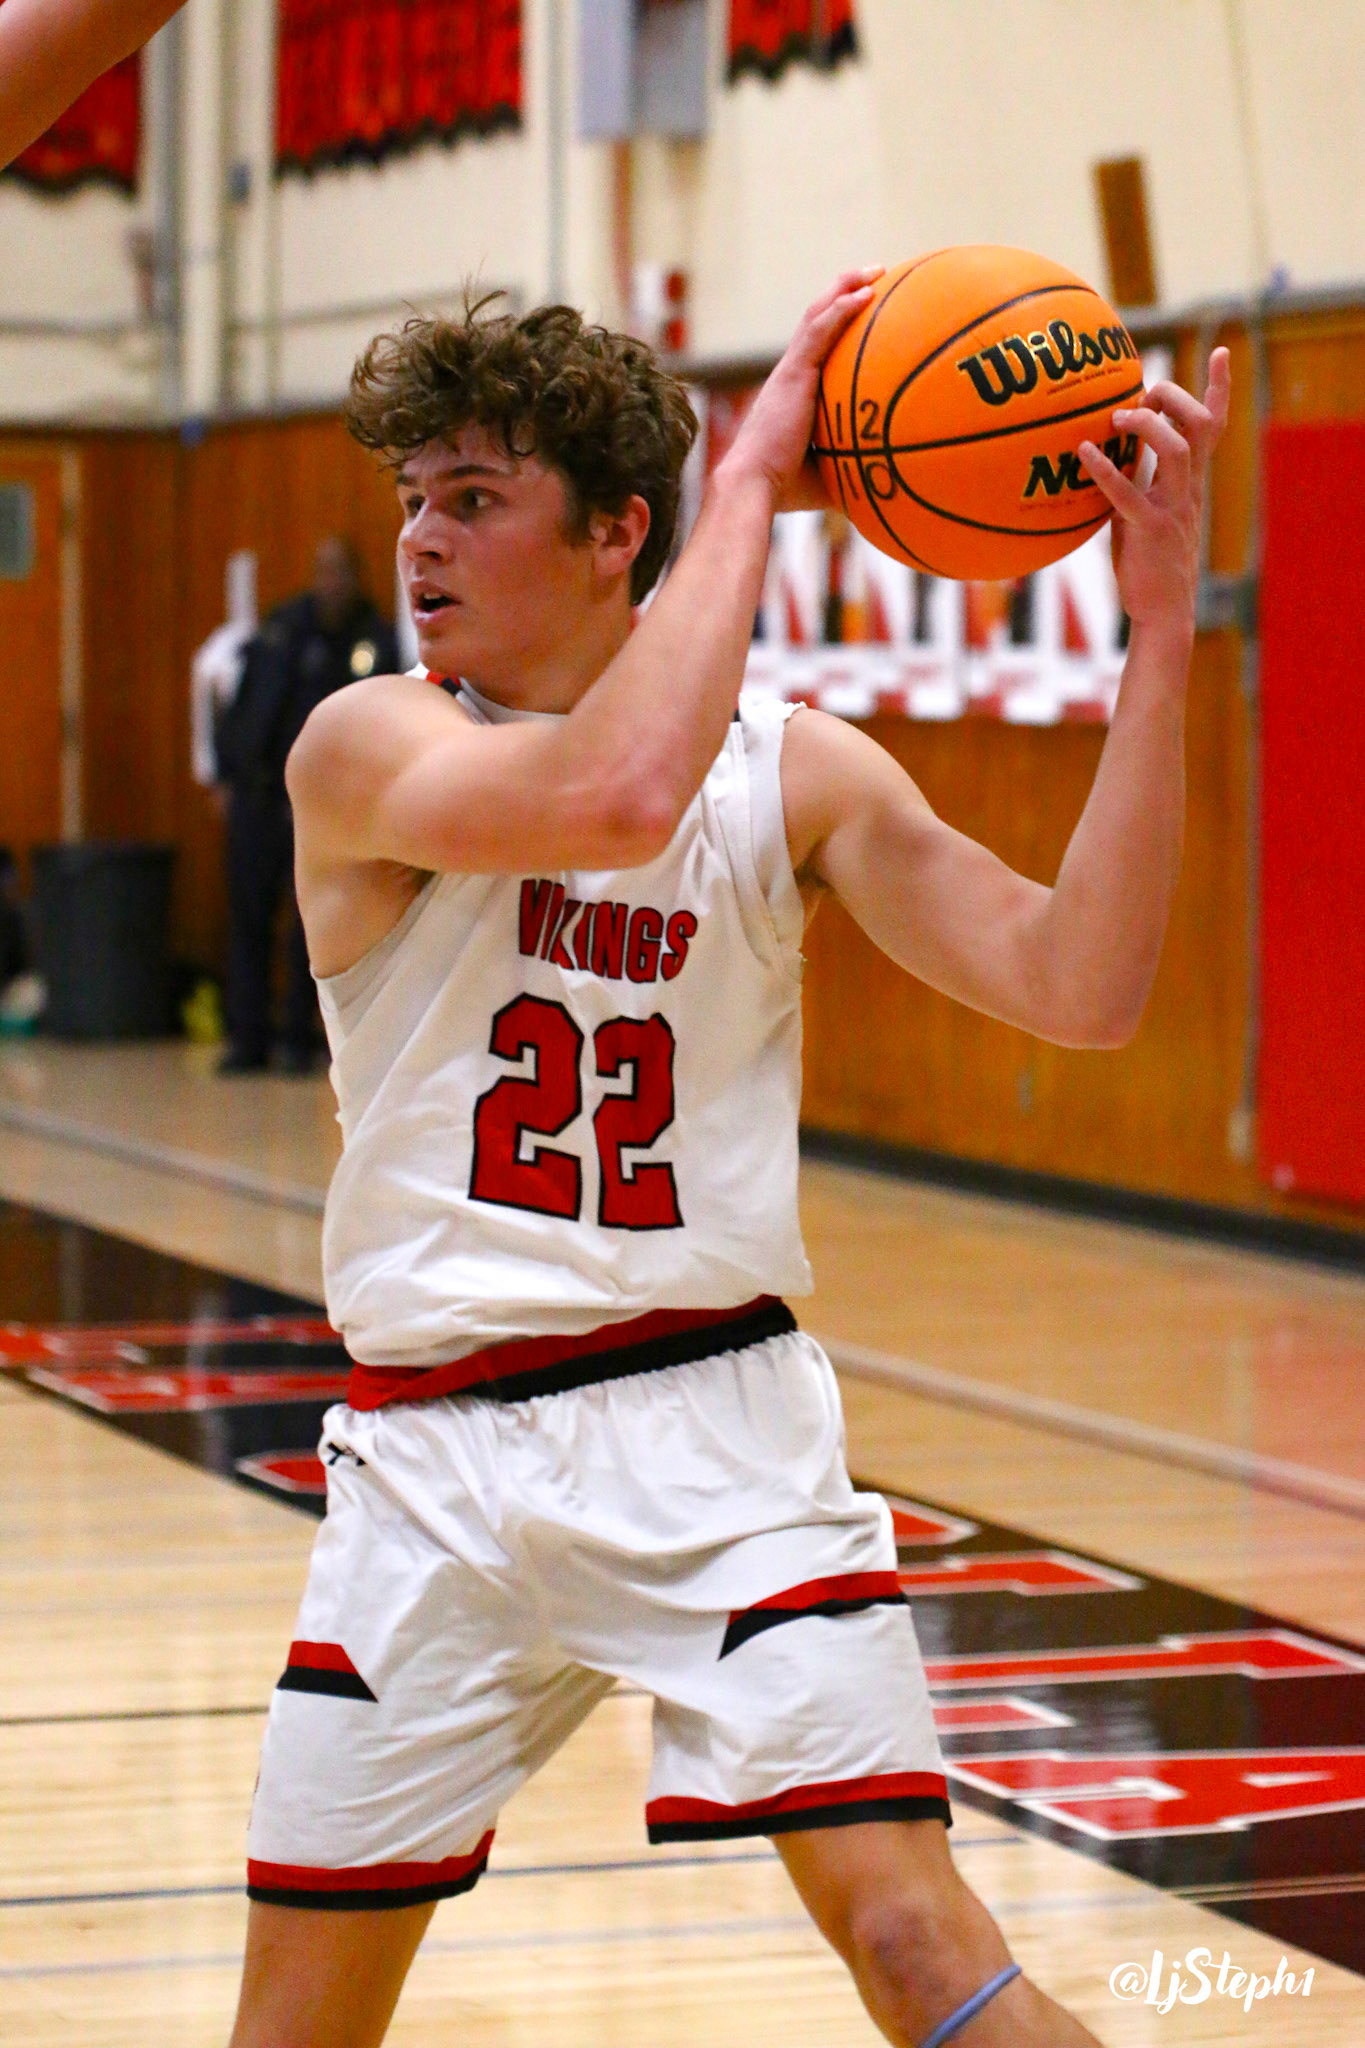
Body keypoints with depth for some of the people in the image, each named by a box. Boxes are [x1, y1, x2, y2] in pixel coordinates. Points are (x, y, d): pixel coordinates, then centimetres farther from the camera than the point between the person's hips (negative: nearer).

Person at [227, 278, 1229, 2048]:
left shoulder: (797, 772, 2)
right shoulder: (368, 746, -6)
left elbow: (1071, 987, -10)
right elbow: (613, 795, -28)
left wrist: (1156, 642, -16)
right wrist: (752, 473, -21)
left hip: (714, 1431, 0)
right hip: (435, 1454, 0)